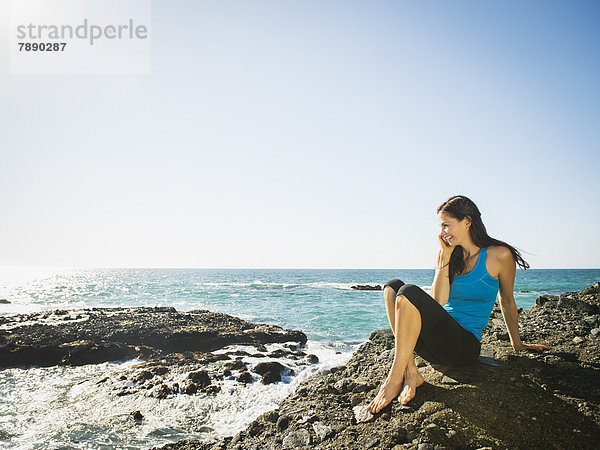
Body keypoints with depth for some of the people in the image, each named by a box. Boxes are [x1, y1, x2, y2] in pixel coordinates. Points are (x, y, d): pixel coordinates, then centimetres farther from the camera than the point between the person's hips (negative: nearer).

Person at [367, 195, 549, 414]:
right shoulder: (450, 256, 13)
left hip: (465, 345, -6)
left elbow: (507, 302, 11)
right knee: (393, 286, -14)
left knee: (410, 293, -26)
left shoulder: (499, 255, -2)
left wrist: (517, 344, 21)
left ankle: (394, 379, -22)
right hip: (438, 345, 6)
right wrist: (445, 257, -1)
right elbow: (438, 302, 0)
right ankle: (410, 372, -24)